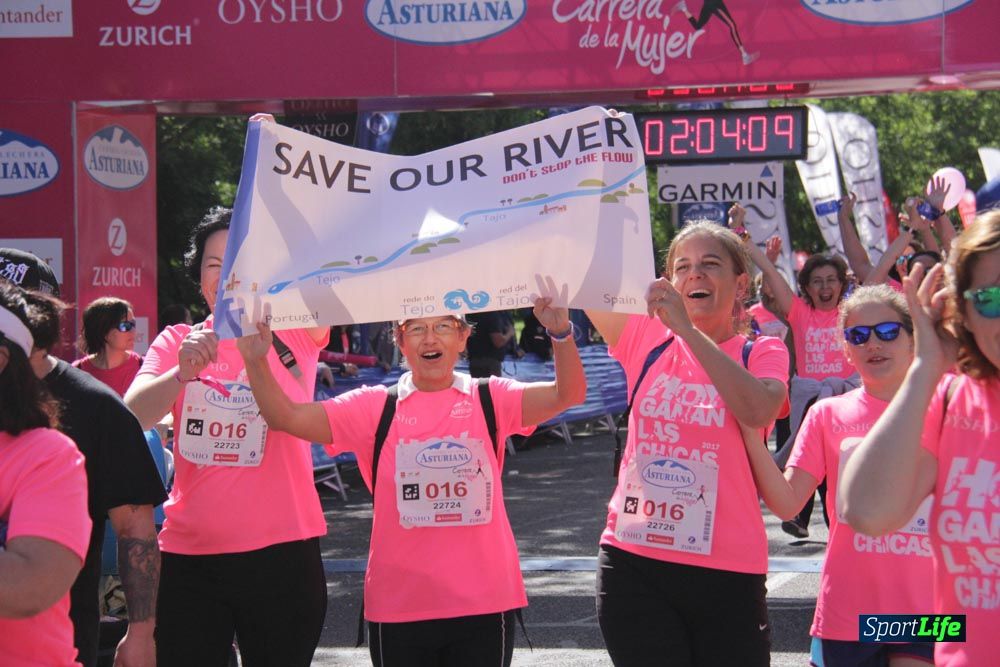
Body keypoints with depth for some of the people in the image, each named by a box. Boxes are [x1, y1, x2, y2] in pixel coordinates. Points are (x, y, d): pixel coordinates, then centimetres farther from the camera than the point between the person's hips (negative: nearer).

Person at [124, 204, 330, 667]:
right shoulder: (177, 342, 6)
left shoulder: (295, 334, 2)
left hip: (281, 555, -1)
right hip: (189, 555, 1)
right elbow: (133, 416, -10)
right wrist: (183, 372, -28)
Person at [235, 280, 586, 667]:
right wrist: (256, 362, -19)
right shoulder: (375, 408, 4)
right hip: (399, 611, 0)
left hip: (483, 606, 0)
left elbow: (567, 394, -10)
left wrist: (560, 334, -28)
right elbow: (287, 417, -3)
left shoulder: (491, 401, 4)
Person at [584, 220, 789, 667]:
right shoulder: (646, 340, 7)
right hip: (634, 562, 1)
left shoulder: (762, 354, 2)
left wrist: (686, 327, -23)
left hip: (726, 570, -1)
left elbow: (757, 412, -20)